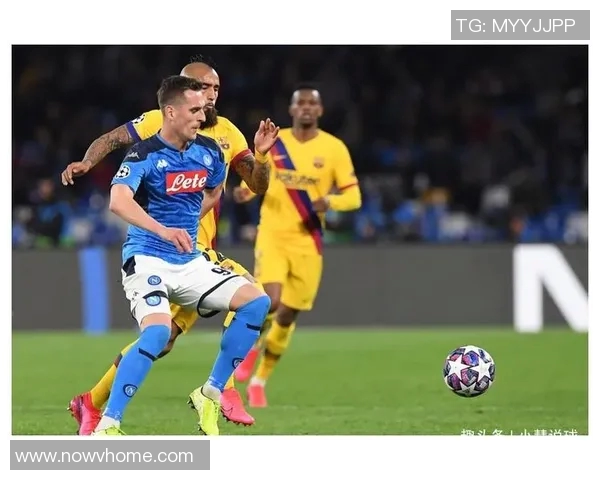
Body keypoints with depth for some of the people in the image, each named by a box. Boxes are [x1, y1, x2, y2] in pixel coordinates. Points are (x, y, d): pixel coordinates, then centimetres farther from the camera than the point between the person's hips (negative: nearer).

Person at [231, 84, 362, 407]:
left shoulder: (334, 148, -1)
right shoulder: (271, 143, 2)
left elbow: (353, 196, -1)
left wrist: (329, 202, -22)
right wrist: (245, 191, -8)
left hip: (308, 242, 1)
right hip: (272, 235, -1)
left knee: (288, 315, 5)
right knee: (270, 301, -22)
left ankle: (259, 382, 23)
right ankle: (251, 345, 11)